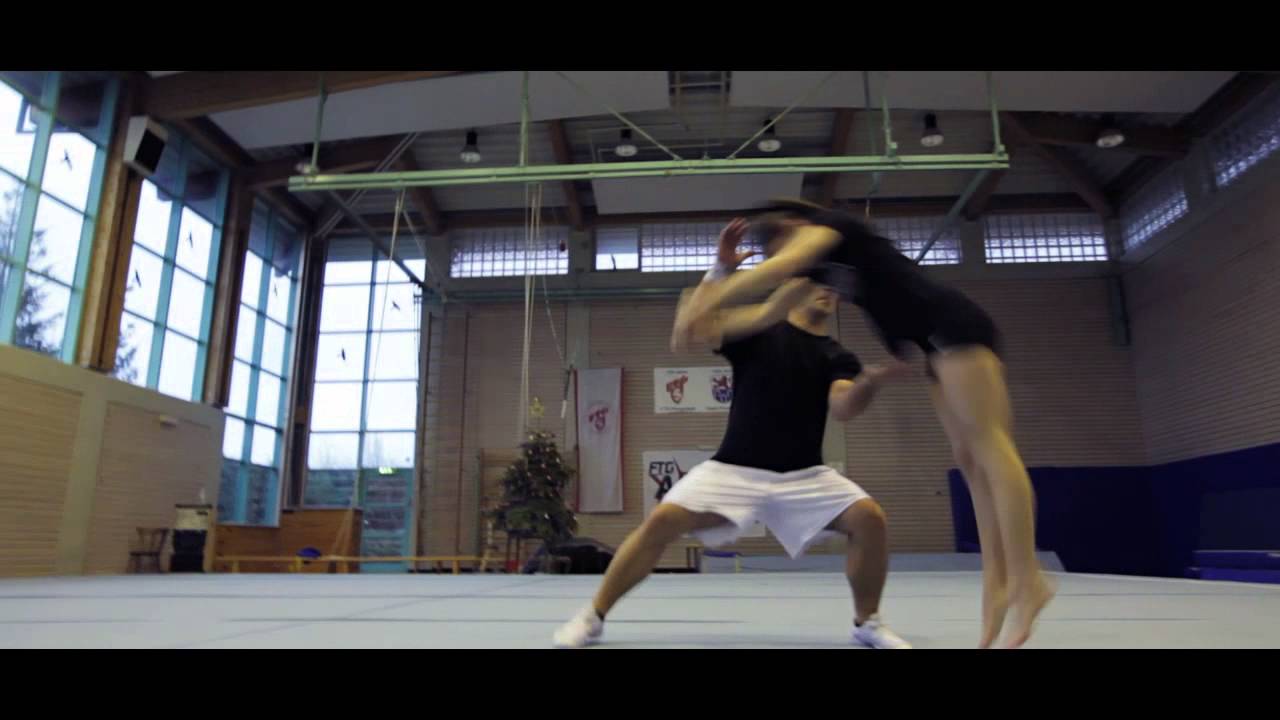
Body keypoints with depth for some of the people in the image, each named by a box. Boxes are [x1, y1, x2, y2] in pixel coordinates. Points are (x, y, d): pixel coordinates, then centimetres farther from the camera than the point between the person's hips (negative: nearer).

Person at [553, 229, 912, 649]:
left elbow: (843, 408, -13)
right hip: (734, 469, -2)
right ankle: (592, 618, -1)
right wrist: (720, 272, -19)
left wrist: (870, 382, -35)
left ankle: (867, 623, 7)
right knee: (662, 521, -19)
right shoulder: (757, 329, 3)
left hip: (804, 476, 2)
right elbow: (686, 336, -11)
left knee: (869, 519, -19)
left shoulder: (837, 357, 8)